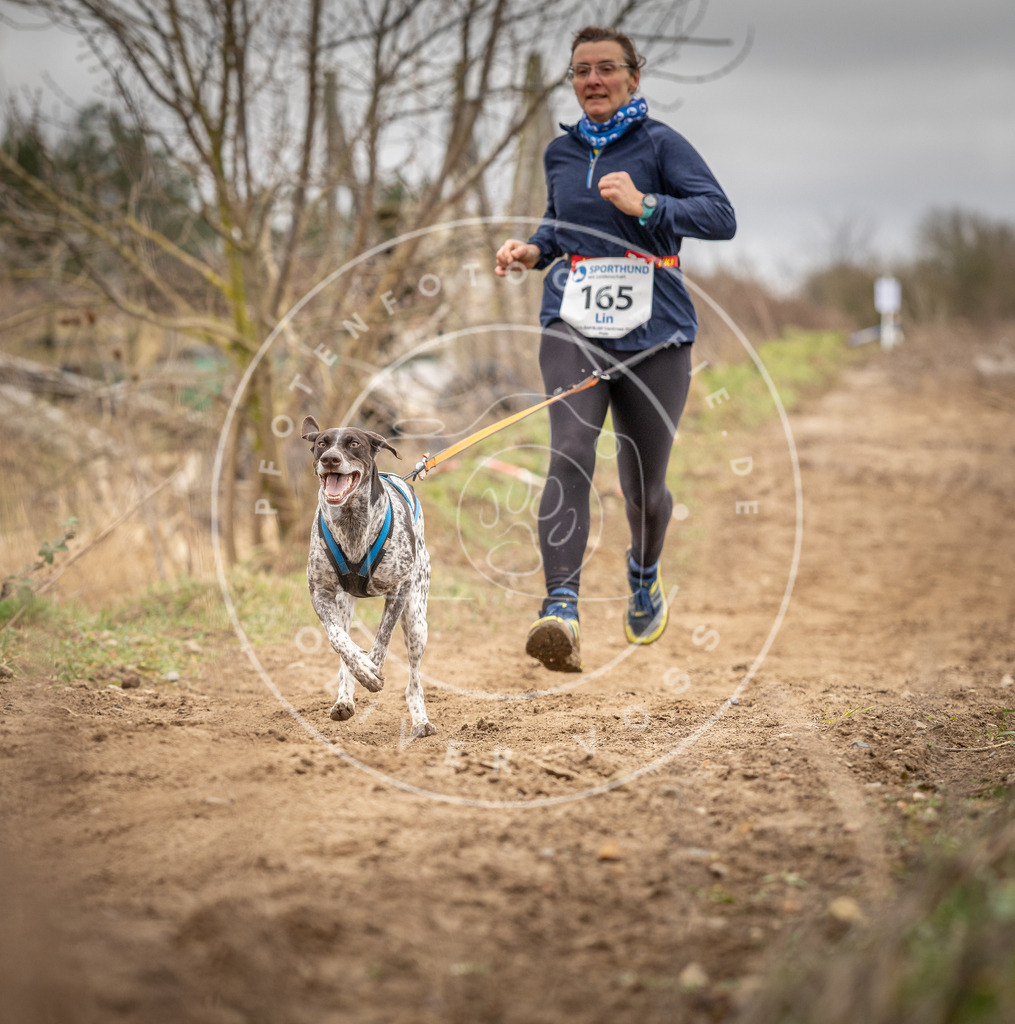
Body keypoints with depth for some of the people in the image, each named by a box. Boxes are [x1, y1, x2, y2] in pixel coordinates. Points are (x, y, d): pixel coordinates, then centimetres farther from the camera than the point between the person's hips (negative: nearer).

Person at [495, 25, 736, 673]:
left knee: (645, 487, 8)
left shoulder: (660, 144, -2)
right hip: (573, 328, 2)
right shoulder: (561, 153, 12)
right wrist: (535, 250, 10)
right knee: (571, 453, -22)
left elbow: (722, 217, -13)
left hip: (654, 336, -2)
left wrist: (645, 205, -25)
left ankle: (644, 575, 42)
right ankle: (561, 611, -31)